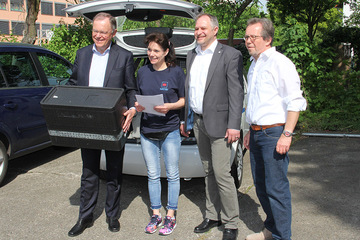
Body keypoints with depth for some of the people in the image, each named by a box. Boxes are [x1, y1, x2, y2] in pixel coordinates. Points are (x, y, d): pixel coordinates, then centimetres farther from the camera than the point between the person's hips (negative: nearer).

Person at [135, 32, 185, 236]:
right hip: (147, 131, 4)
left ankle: (171, 216, 17)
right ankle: (156, 214, 24)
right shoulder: (143, 72, 8)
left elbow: (184, 100, -1)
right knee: (153, 175, 11)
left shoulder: (176, 72, -3)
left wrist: (170, 106, -19)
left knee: (172, 175, 5)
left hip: (170, 130, -3)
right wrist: (137, 106, -6)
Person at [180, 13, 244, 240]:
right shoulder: (192, 55, 14)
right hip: (199, 123, 7)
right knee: (209, 172, 15)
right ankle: (213, 216, 27)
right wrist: (186, 120, 17)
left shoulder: (230, 55, -7)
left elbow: (236, 92, -12)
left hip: (218, 123, -7)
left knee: (222, 174, -5)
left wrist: (234, 126, -17)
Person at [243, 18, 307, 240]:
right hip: (257, 134, 9)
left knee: (277, 188, -4)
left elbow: (295, 102, -14)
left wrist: (286, 135, -19)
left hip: (274, 134, -9)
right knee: (261, 186, 15)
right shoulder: (254, 65, 17)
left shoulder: (280, 63, -9)